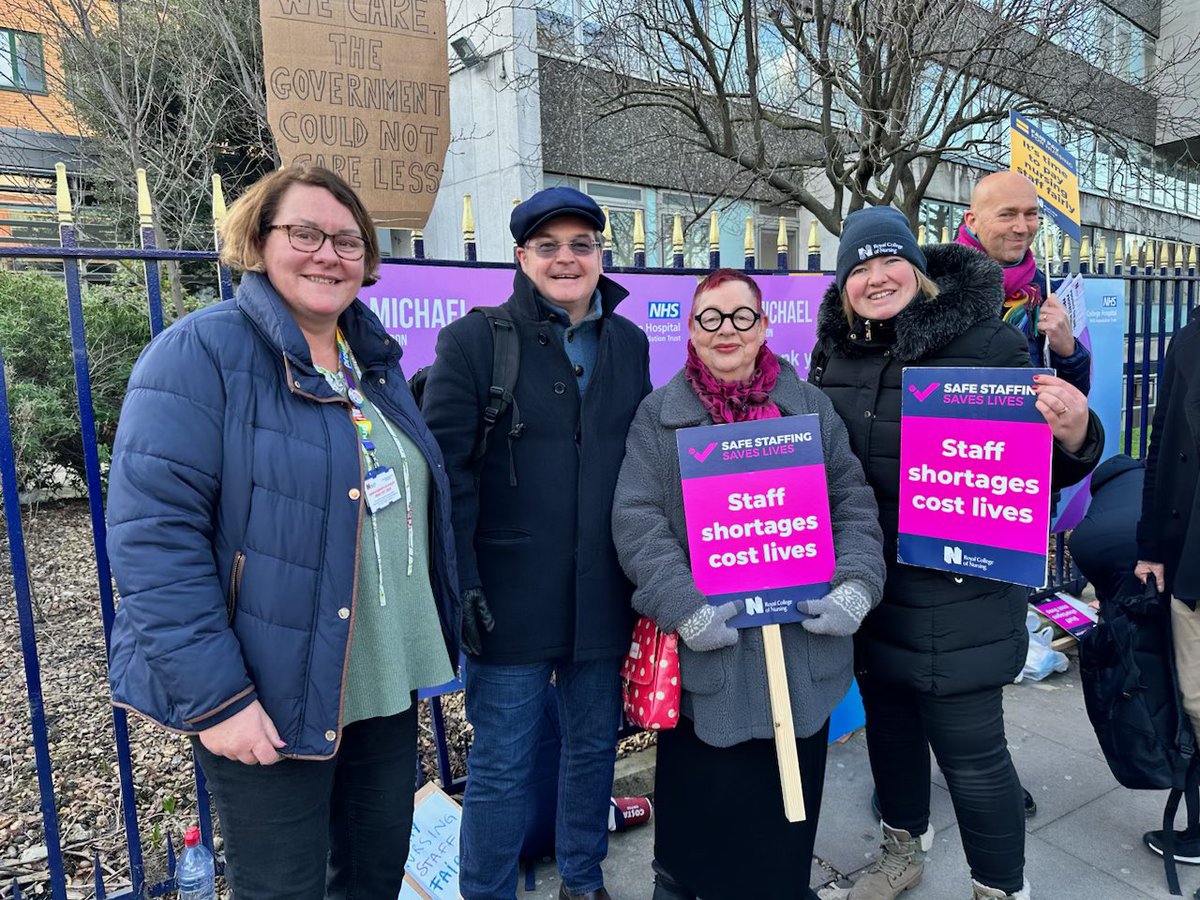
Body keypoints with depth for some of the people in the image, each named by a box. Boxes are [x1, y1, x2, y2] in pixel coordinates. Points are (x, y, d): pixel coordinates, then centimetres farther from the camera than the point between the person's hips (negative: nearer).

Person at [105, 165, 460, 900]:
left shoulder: (374, 358, 9)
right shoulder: (201, 354, -14)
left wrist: (433, 640, 16)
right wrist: (213, 696, -21)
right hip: (273, 700, -6)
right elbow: (153, 535, -20)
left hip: (387, 684, 7)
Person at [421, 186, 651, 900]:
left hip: (604, 594, 5)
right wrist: (460, 586, -16)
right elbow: (445, 472, -11)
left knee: (595, 745, 19)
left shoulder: (629, 342, 8)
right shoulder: (474, 340, -6)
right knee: (502, 765, 8)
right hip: (511, 597, -4)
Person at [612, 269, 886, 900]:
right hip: (707, 650, -2)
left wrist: (855, 586, -9)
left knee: (789, 801, 17)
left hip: (803, 646, 2)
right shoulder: (660, 415, 1)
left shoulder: (811, 407, 8)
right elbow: (637, 521, -8)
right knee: (703, 797, 12)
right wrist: (684, 607, -17)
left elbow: (854, 504, 5)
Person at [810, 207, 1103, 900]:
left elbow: (1035, 462, -9)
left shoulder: (986, 342, -11)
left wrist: (1075, 438, -30)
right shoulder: (836, 353, 4)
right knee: (888, 723, 23)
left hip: (956, 598, -5)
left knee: (971, 750, 4)